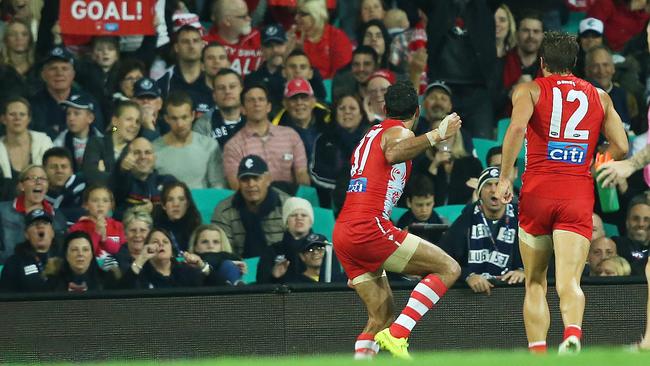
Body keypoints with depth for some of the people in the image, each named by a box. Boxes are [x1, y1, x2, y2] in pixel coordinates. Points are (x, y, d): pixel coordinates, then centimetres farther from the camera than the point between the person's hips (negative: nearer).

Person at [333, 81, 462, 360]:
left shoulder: (371, 133, 26)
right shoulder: (399, 132, 0)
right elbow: (393, 153, -26)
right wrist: (436, 135, -32)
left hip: (342, 232, 9)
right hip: (369, 228, -9)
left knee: (381, 316, 12)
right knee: (448, 269, -9)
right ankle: (397, 335, -20)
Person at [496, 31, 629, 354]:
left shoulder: (529, 90, 8)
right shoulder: (599, 97, 16)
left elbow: (517, 127, -13)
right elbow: (621, 147, 11)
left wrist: (505, 177, -8)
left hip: (537, 192, -1)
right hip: (579, 195, 1)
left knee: (535, 283, 14)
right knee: (569, 282, -12)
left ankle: (537, 351, 3)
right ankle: (573, 332, -41)